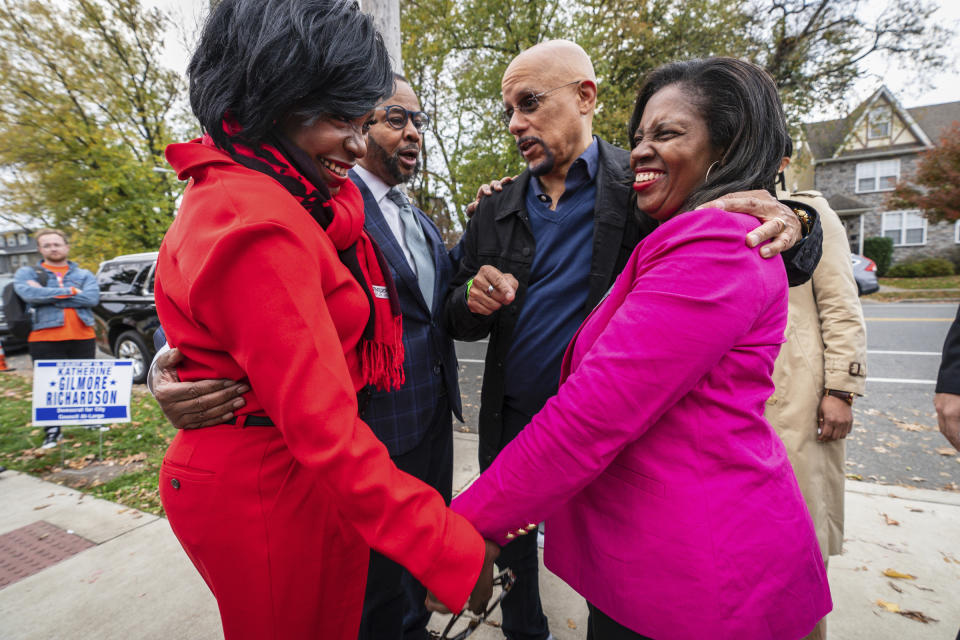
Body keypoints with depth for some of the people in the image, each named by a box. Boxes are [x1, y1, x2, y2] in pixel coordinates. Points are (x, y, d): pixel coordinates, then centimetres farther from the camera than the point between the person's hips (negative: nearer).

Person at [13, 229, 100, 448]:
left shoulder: (84, 274, 12)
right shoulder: (27, 273, 10)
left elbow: (92, 298, -8)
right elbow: (28, 294, -13)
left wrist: (47, 296, -10)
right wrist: (69, 291, -11)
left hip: (82, 337, 1)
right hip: (45, 340, -1)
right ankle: (52, 430, 15)